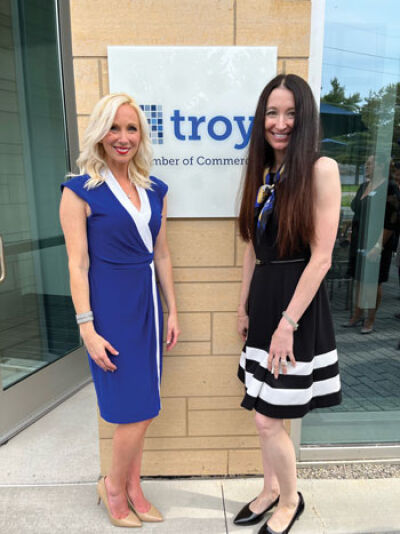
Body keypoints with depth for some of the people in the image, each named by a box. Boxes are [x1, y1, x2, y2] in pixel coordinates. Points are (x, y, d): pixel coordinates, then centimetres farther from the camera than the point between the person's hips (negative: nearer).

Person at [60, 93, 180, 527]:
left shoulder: (154, 189, 9)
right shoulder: (81, 189, -6)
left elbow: (161, 254, 11)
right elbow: (78, 264, -9)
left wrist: (171, 311, 10)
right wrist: (87, 328, -13)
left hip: (147, 304, 6)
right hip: (110, 307, -5)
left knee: (138, 408, 15)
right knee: (136, 410, 2)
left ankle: (133, 490, 37)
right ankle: (113, 487, 32)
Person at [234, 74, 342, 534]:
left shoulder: (321, 170, -11)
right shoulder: (262, 173, 9)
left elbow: (320, 258, -16)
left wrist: (288, 323, -17)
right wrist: (244, 307, 12)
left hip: (298, 305, -6)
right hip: (263, 300, 7)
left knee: (269, 420, 4)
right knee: (265, 414, 19)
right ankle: (271, 491, 44)